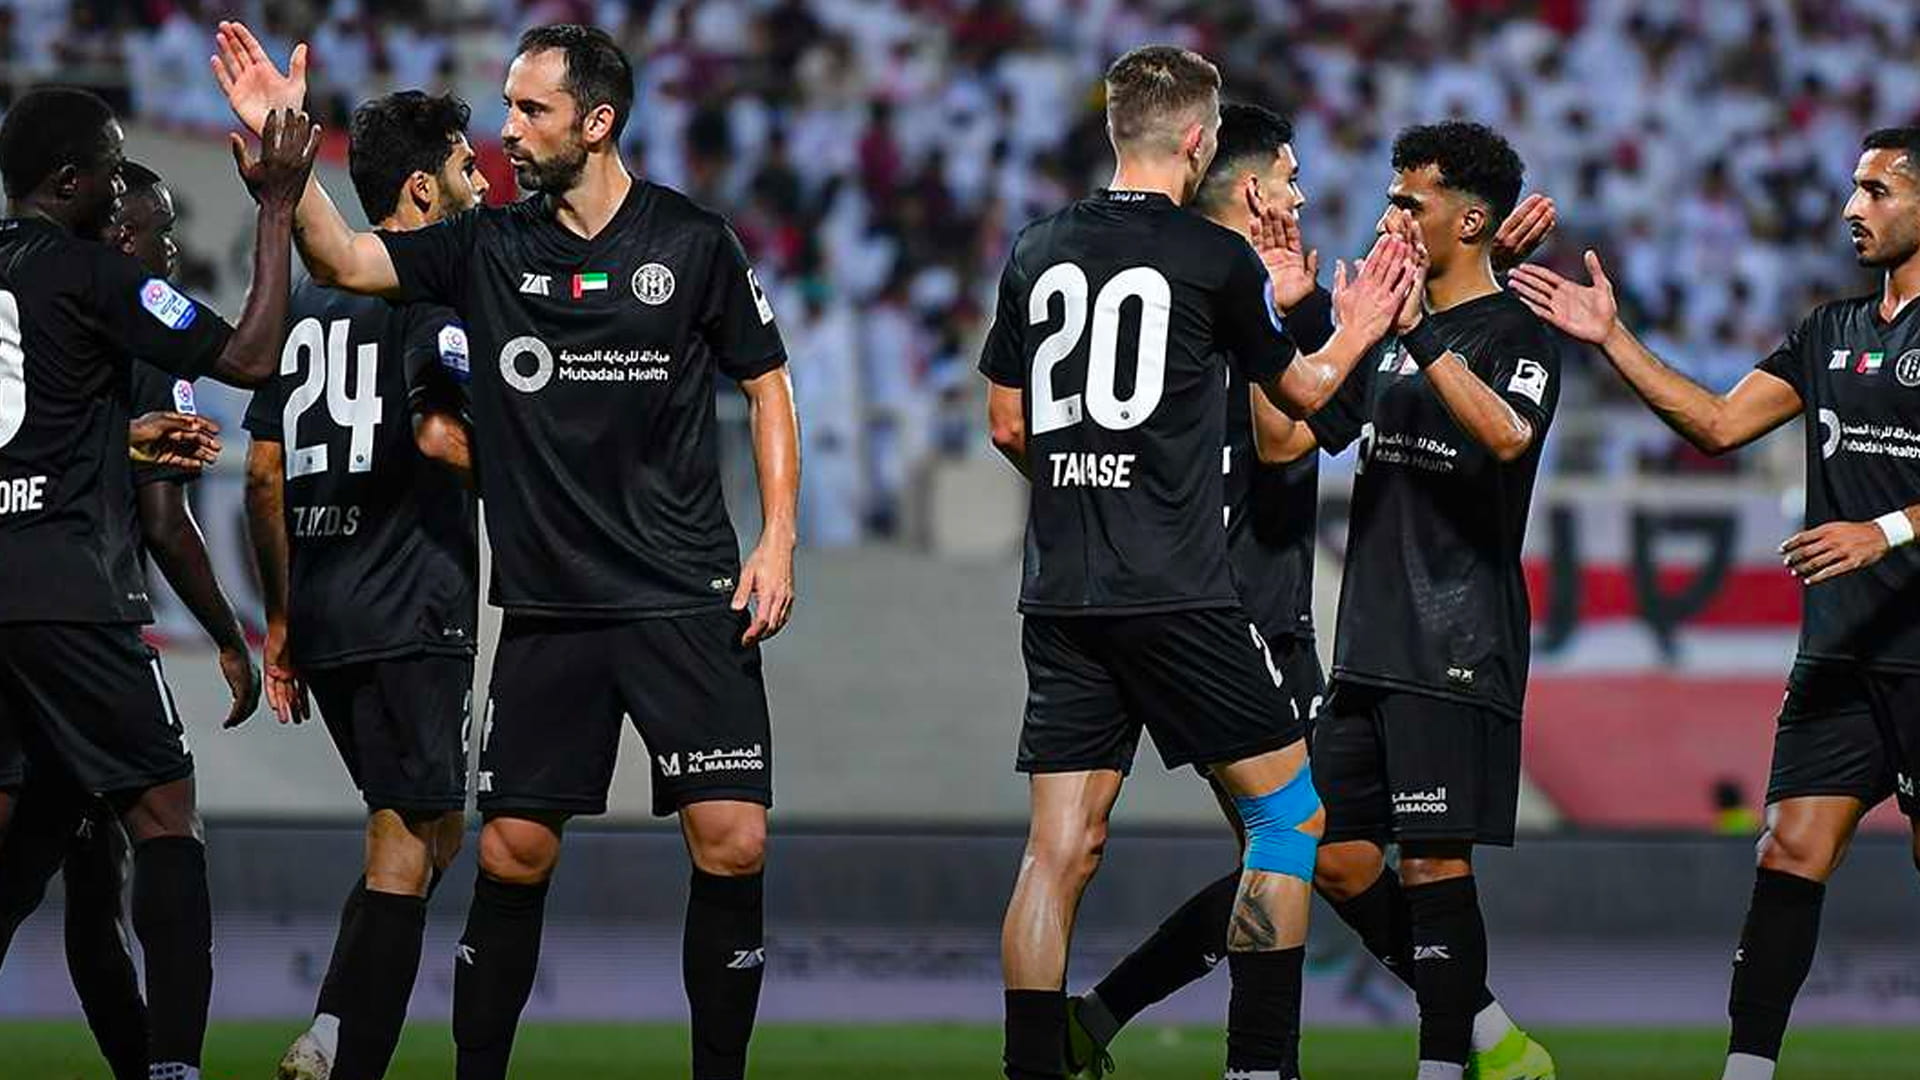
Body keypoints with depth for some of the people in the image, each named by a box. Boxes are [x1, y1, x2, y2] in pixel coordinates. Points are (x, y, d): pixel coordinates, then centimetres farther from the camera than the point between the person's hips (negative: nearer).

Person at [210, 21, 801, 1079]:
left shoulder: (693, 242, 0)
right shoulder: (488, 246, 5)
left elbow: (766, 386, 7)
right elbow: (346, 260, -4)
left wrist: (777, 537, -2)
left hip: (687, 597, -2)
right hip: (547, 606, 2)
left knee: (732, 842, -10)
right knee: (512, 853, 1)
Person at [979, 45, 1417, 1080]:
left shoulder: (1038, 250, 8)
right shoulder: (1218, 259, -5)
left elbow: (1008, 424, 15)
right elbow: (1300, 390, 11)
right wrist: (1357, 332, 30)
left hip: (1060, 595, 5)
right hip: (1175, 595, -5)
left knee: (1059, 847, 4)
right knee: (1289, 807, 7)